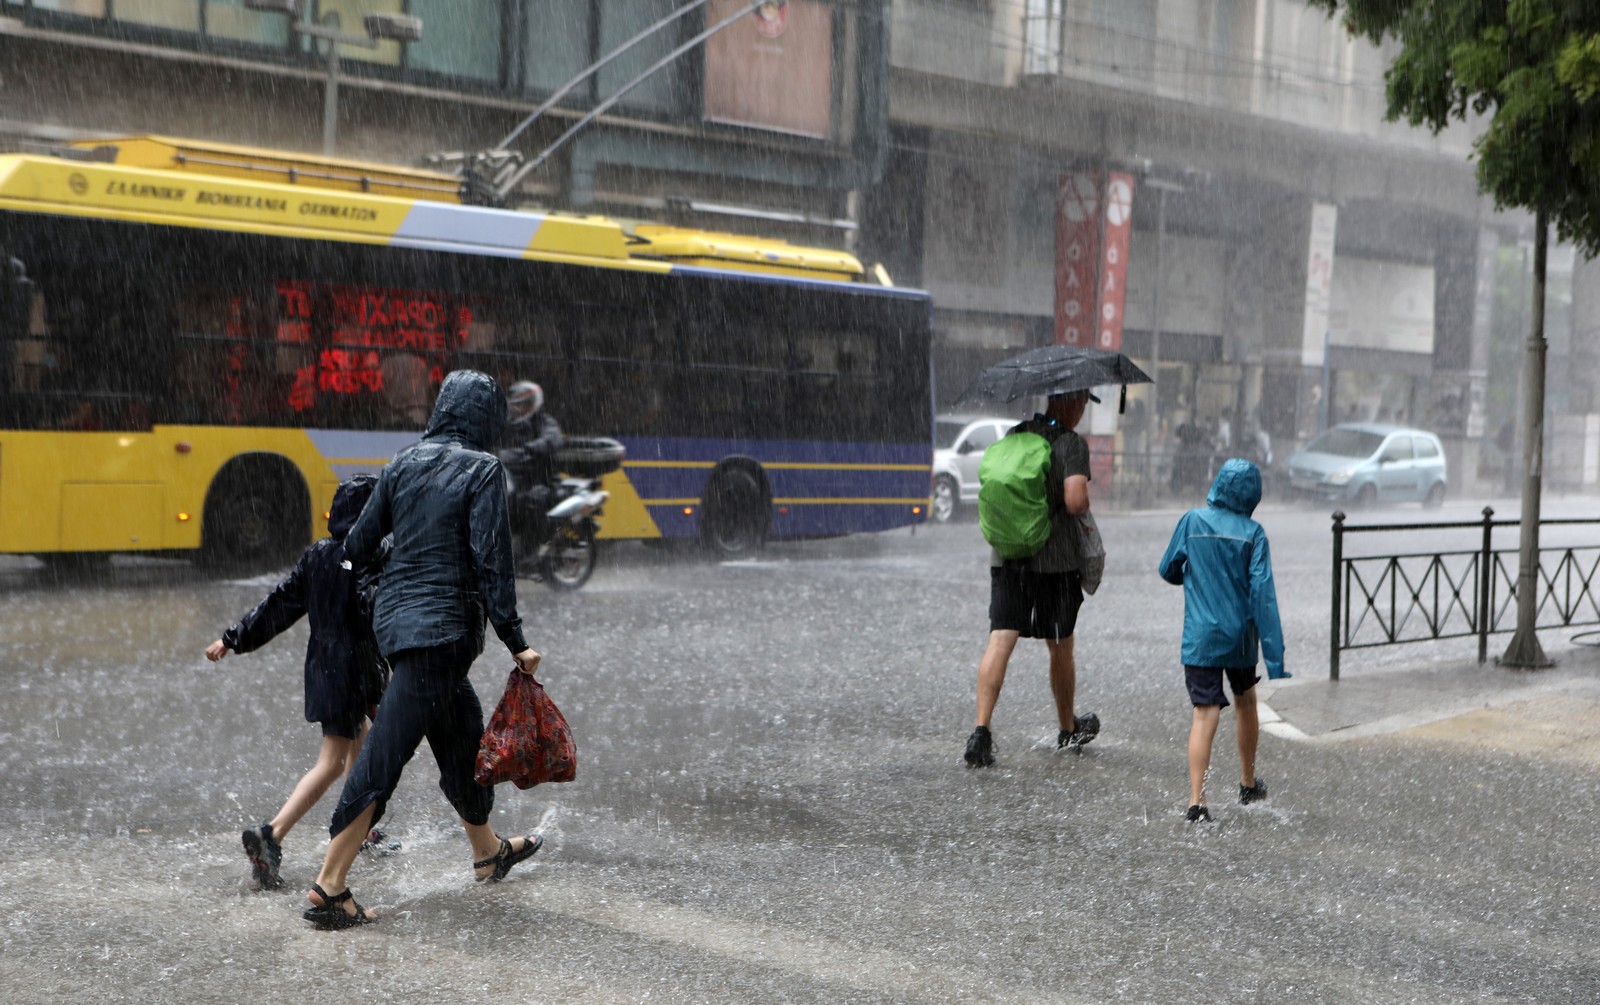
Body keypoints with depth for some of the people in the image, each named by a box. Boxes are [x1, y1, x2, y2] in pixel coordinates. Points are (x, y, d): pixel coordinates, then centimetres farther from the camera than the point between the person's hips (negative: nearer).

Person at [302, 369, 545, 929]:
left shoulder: (403, 464, 8)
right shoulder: (482, 469, -10)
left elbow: (358, 544, 12)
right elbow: (491, 562, -14)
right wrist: (515, 642, -9)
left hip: (395, 614, 8)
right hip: (442, 625, -8)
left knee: (462, 731, 23)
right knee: (386, 752, -7)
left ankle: (488, 851, 40)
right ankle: (328, 886, -5)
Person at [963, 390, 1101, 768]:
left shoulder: (1014, 435, 9)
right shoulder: (1072, 443, -10)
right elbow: (1075, 501, -22)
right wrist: (1085, 503, 0)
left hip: (1006, 556, 4)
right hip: (1055, 558, -4)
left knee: (999, 640, -4)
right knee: (1060, 648, 13)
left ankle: (981, 729, -19)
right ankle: (1068, 729, 30)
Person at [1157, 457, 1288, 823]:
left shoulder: (1192, 521, -4)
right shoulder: (1252, 533, -6)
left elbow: (1168, 571, 6)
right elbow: (1262, 592, -11)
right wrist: (1274, 654, -11)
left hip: (1200, 638, -1)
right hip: (1240, 638, 1)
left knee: (1205, 714, -4)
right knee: (1245, 703, 22)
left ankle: (1196, 800, -16)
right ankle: (1248, 783, 37)